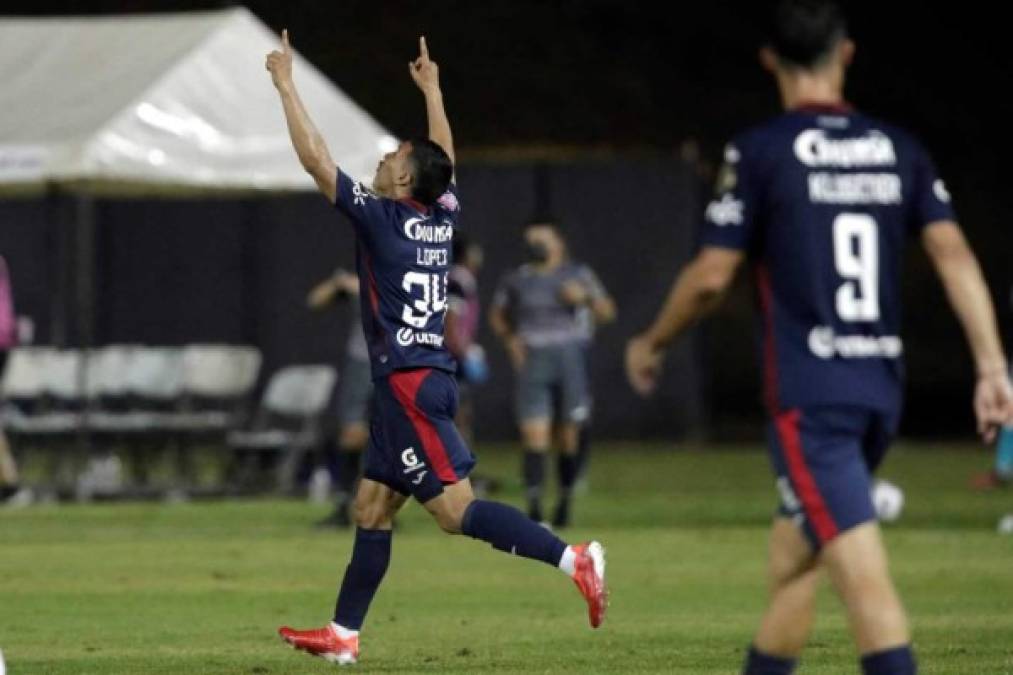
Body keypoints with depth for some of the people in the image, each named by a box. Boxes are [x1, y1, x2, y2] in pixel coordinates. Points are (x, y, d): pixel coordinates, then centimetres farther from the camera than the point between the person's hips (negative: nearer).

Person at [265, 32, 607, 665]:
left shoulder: (381, 218, -10)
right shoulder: (443, 218, 9)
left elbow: (316, 158, -8)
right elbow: (444, 157, 29)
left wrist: (286, 83, 0)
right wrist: (431, 89, 39)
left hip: (410, 385, -9)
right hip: (425, 381, 9)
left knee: (456, 508, -14)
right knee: (371, 509, 12)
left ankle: (573, 558, -23)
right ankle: (343, 635, 14)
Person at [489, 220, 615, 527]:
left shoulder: (577, 275, 6)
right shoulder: (516, 280, 9)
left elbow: (607, 313, 8)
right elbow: (497, 315, 21)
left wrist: (585, 297, -12)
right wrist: (509, 339, 2)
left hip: (571, 359, 0)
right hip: (533, 363, 0)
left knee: (570, 437, 3)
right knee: (534, 437, -12)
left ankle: (565, 499, 20)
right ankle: (534, 504, -16)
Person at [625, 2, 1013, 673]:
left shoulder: (760, 151, -5)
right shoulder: (898, 149, 9)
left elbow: (711, 277, -5)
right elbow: (954, 253, -1)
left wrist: (651, 344, 12)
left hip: (809, 398, -6)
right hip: (881, 391, 6)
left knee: (865, 578, -14)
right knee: (792, 559, 20)